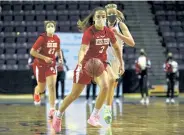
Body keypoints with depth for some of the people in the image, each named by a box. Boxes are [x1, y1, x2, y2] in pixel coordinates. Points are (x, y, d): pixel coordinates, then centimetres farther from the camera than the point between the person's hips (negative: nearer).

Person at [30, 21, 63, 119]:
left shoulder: (57, 39, -4)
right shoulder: (42, 38, -18)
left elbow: (58, 50, 16)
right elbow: (32, 52, -18)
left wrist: (60, 58, -2)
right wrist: (45, 58, -25)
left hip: (51, 65, 3)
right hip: (40, 65, -3)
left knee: (52, 86, -14)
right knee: (42, 88, 10)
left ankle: (52, 109, -11)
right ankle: (36, 93, 49)